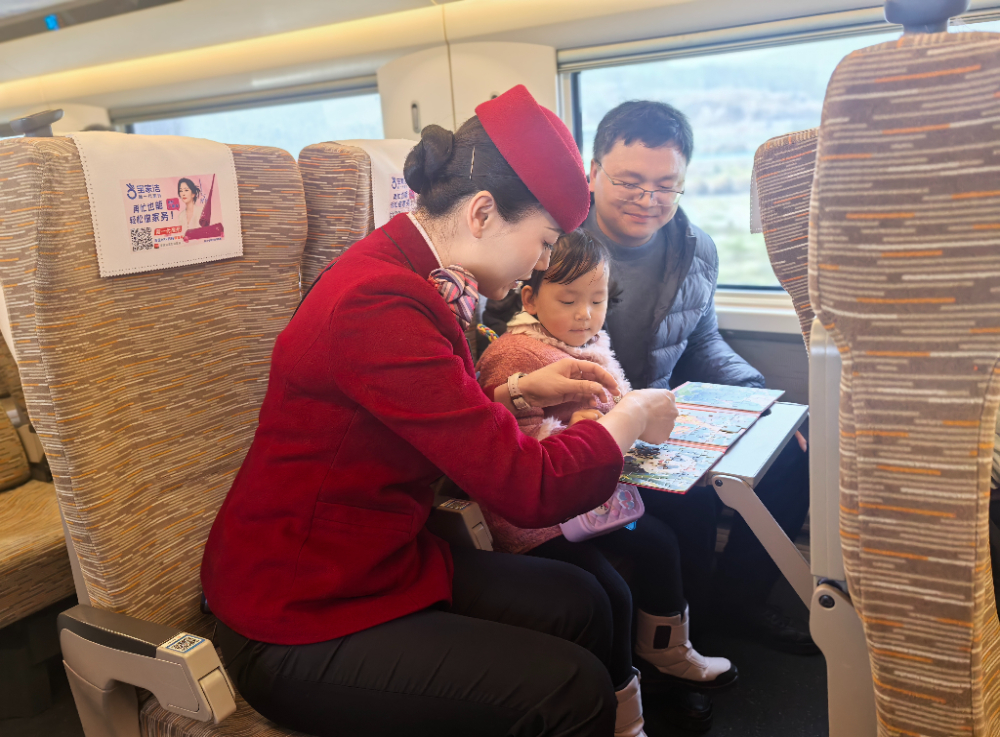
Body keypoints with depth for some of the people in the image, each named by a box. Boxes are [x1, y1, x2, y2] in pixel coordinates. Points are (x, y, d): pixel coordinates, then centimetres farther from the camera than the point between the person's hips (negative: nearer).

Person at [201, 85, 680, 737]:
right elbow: (528, 487, -26)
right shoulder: (380, 304, -28)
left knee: (581, 603, 6)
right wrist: (632, 418, -10)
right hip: (300, 624, -9)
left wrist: (519, 391, 4)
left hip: (375, 560, 9)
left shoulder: (405, 271, 3)